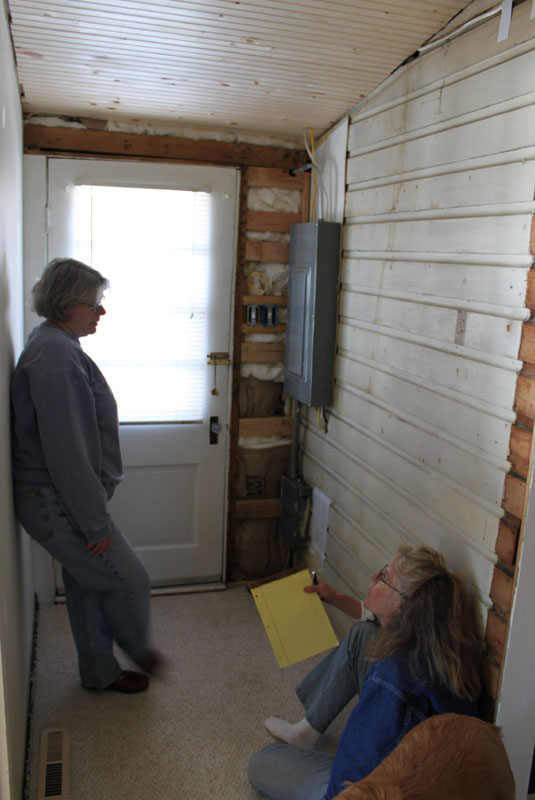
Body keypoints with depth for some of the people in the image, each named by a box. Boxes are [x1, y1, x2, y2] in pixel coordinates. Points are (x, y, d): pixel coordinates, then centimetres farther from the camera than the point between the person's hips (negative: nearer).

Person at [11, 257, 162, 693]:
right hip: (57, 505, -10)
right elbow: (66, 453, -27)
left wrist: (94, 510, 22)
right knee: (130, 578, 7)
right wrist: (95, 522, -20)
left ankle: (100, 671, 38)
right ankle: (138, 649, 33)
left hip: (57, 500, 10)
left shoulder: (56, 346, 10)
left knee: (86, 586, 21)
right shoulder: (55, 357, -24)